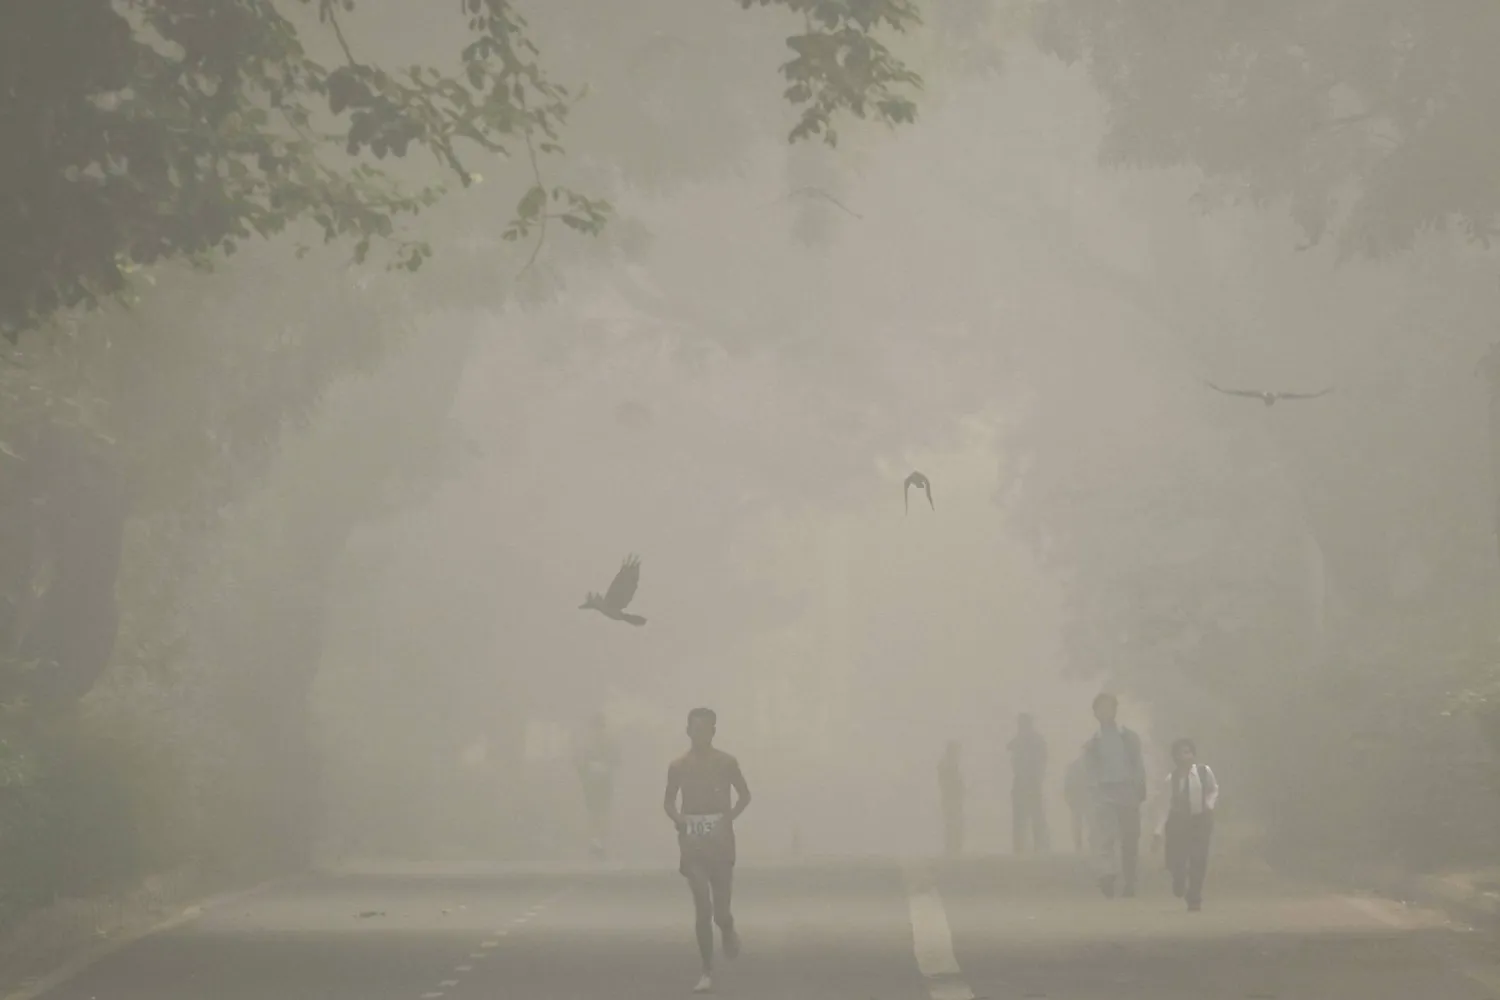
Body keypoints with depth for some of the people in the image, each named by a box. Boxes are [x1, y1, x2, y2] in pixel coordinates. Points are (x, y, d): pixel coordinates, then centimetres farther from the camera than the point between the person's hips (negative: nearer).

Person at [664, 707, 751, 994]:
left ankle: (728, 931, 41)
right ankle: (707, 973, -1)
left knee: (719, 910, 2)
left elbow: (744, 795, 9)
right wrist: (676, 817, -8)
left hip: (720, 842, 0)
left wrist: (730, 817, -6)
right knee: (702, 909, -8)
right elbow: (668, 801, 11)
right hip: (693, 843, 0)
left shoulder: (726, 762, -2)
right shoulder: (679, 766, 0)